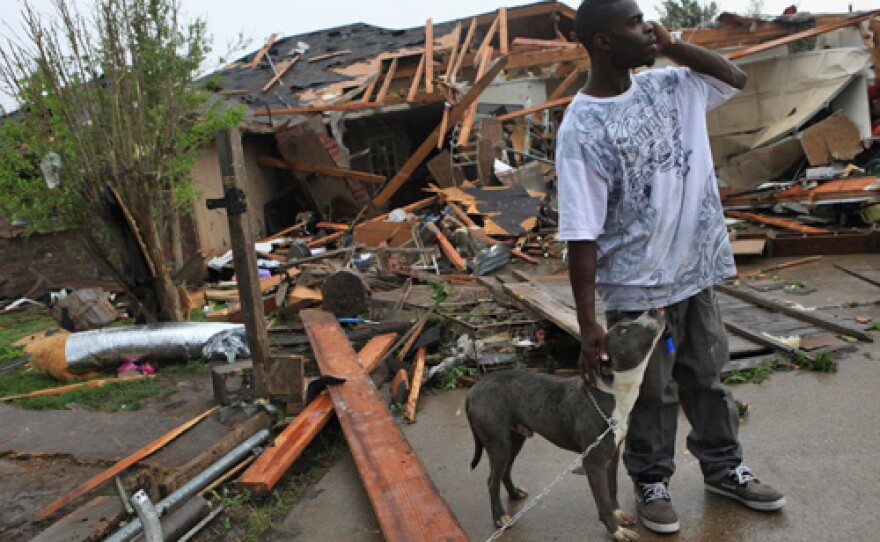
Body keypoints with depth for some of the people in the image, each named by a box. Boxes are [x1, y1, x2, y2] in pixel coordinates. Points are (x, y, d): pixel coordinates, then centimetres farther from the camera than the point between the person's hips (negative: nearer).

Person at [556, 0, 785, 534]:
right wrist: (588, 322, -20)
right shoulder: (582, 129, -19)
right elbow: (582, 234, -20)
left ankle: (724, 469, 41)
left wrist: (672, 46, 1)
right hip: (638, 288, -6)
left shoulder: (667, 85, 1)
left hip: (696, 270, 6)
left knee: (707, 376, 21)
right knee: (652, 394, 11)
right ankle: (652, 483, 34)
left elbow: (735, 77, 18)